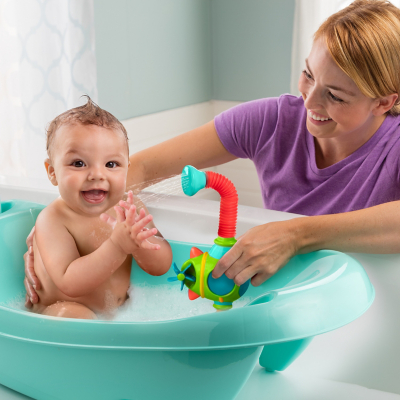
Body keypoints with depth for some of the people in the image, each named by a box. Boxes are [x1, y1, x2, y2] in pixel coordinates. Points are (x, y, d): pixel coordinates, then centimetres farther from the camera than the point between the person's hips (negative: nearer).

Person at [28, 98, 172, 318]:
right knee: (72, 314, -36)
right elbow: (70, 285, -30)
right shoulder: (53, 220, -20)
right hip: (56, 315, -7)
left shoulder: (129, 208, -5)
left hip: (122, 308, 7)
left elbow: (162, 267, -8)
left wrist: (140, 245, -31)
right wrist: (117, 246, -41)